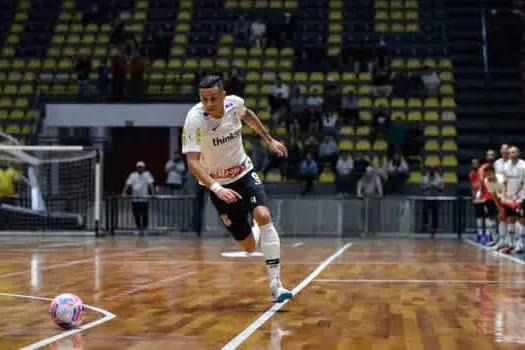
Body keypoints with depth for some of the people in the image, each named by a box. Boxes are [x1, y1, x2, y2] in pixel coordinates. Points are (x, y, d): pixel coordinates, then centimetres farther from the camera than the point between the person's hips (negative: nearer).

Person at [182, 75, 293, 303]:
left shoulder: (234, 103, -12)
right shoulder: (195, 119, -26)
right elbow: (192, 162, -32)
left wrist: (269, 140, 16)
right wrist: (216, 188, -45)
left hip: (244, 173, 3)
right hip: (218, 184, -2)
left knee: (264, 216, -25)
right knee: (248, 246, -2)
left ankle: (276, 284, -19)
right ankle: (259, 231, 39)